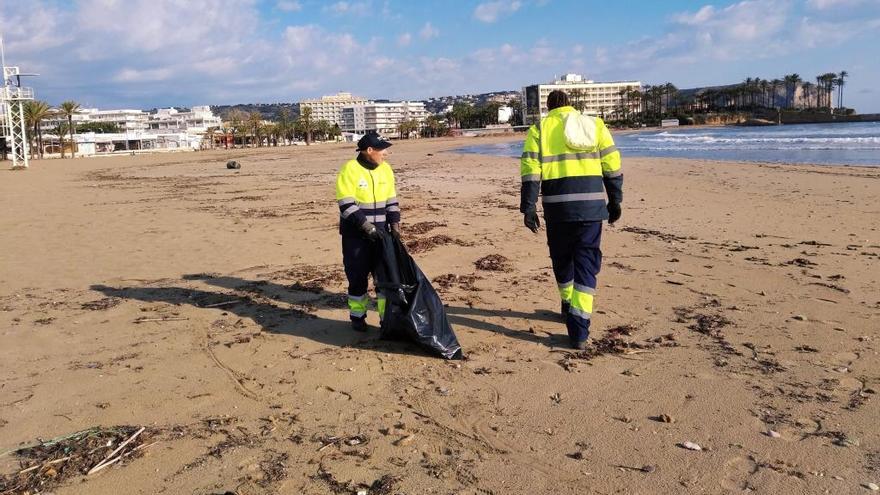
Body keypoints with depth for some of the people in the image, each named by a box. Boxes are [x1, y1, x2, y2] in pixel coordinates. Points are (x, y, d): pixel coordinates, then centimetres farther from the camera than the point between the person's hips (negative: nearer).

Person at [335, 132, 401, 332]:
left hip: (380, 233, 5)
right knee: (357, 276, 3)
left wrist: (394, 223, -4)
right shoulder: (350, 169, -13)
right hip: (356, 234, -5)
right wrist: (366, 226, -22)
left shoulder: (385, 169, 4)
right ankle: (357, 316, 19)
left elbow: (391, 200, 10)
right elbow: (346, 204, -17)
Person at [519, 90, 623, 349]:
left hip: (558, 206, -1)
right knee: (586, 263, 2)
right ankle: (579, 330, -5)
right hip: (591, 205, 1)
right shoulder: (595, 124, 13)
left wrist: (528, 207, -2)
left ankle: (569, 307, 39)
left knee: (562, 259, 20)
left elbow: (530, 171, -3)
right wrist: (615, 200, 15)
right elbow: (612, 166, 9)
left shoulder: (539, 129, 7)